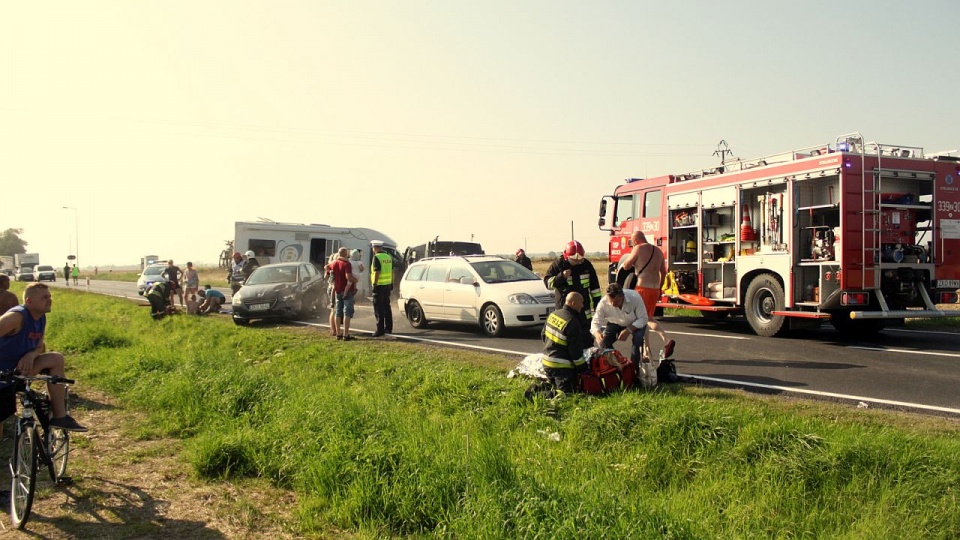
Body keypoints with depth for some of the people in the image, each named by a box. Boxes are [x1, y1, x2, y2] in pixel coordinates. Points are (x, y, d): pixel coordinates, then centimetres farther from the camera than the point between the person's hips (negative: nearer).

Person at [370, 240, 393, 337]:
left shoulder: (377, 257, -13)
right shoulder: (388, 257, 11)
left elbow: (377, 272, -19)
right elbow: (392, 271, 15)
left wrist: (374, 284, -17)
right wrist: (392, 283, 22)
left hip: (379, 285, -8)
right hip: (387, 285, 8)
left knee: (378, 308, -4)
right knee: (386, 307, 16)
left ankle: (380, 330, -6)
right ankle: (388, 328, 21)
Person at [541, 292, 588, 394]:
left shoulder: (553, 314, 5)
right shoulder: (572, 322, -20)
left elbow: (544, 335, 18)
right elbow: (575, 350, -18)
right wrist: (582, 367, -6)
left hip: (546, 362, 8)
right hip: (562, 366, -8)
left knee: (556, 386, 25)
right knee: (568, 393, -6)